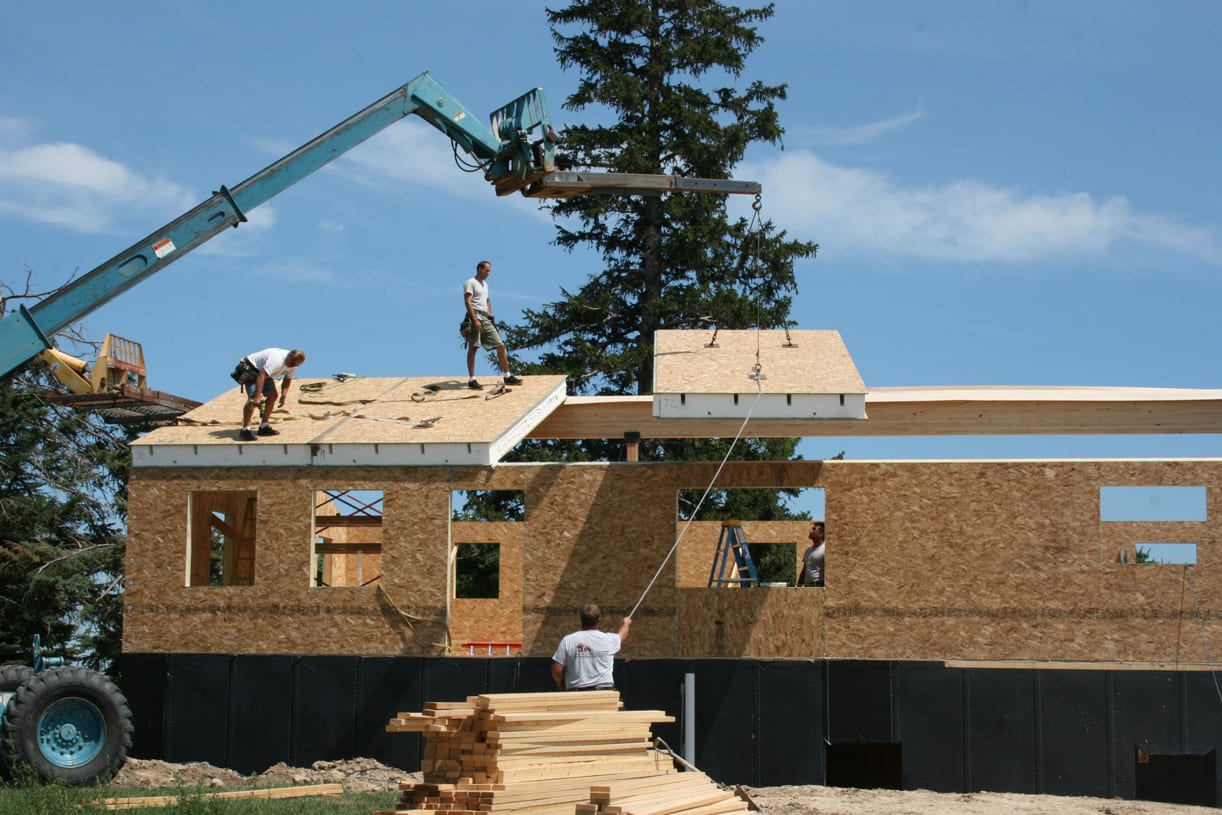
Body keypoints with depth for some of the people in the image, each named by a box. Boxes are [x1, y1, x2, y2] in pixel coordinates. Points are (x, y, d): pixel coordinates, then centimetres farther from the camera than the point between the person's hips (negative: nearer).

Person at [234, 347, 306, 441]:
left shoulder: (293, 365, -7)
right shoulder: (277, 360, -36)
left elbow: (287, 380, 7)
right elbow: (261, 376, -41)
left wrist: (283, 396, -8)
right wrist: (257, 396, -45)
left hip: (263, 371, 9)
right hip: (251, 368, -9)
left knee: (272, 395, 1)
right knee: (253, 397, -23)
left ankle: (264, 427, 9)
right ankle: (245, 430, -24)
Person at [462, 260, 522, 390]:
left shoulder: (485, 284, 24)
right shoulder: (470, 283, -3)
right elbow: (467, 302, -13)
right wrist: (475, 320, -22)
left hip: (486, 320, 8)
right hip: (475, 318, -8)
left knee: (500, 345, 2)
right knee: (473, 348, -9)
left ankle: (507, 376, 7)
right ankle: (472, 380, -8)